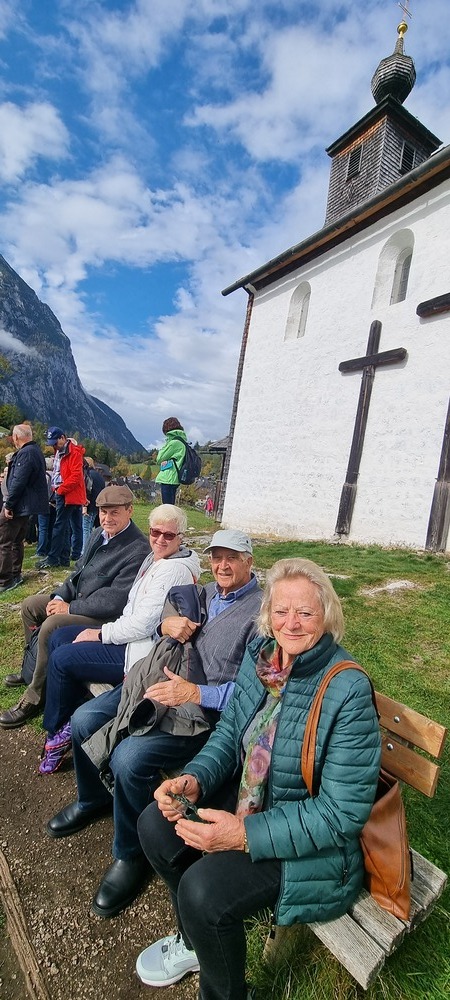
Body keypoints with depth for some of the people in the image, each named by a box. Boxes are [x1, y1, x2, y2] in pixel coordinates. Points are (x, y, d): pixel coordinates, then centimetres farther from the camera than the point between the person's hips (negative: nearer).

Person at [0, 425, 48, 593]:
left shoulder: (25, 453, -19)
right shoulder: (36, 451, 15)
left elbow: (18, 482, -24)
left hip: (19, 505, -11)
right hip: (27, 504, 11)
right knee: (16, 540, 17)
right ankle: (15, 575, 25)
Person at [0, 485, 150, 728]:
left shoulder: (139, 550, -26)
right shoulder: (98, 534, 3)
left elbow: (115, 601, -28)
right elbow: (80, 570, 14)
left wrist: (71, 608, -19)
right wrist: (60, 596, -2)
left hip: (106, 617, -10)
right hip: (77, 600, 10)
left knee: (51, 626, -26)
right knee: (30, 604, 13)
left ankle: (34, 698, -5)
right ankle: (34, 668, 31)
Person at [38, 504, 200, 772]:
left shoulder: (175, 570, -23)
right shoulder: (156, 558, 7)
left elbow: (143, 625, -25)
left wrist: (100, 634, -13)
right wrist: (106, 631, 0)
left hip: (143, 652, -10)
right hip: (131, 636, 10)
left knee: (61, 658, -9)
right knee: (60, 637, 9)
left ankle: (56, 731, 16)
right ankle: (71, 718, 15)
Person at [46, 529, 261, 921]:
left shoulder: (262, 613, -15)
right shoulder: (207, 592, 9)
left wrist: (195, 693, -27)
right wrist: (164, 625, -9)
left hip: (208, 709, -8)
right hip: (165, 682, 8)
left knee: (129, 758, -25)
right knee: (84, 719, 5)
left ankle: (131, 854, 6)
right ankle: (94, 799, 35)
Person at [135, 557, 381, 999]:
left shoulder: (348, 691, -27)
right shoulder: (260, 653, -8)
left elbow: (343, 812, -25)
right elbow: (229, 732, 4)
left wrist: (246, 835, -29)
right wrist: (194, 780, -15)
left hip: (314, 842, -6)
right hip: (248, 798, 7)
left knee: (203, 889, -22)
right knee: (156, 824, 1)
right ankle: (195, 942, 29)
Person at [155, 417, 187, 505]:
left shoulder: (174, 442, -13)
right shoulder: (181, 440, 14)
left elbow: (160, 458, -6)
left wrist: (164, 445, 5)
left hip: (168, 479, -10)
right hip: (173, 479, 10)